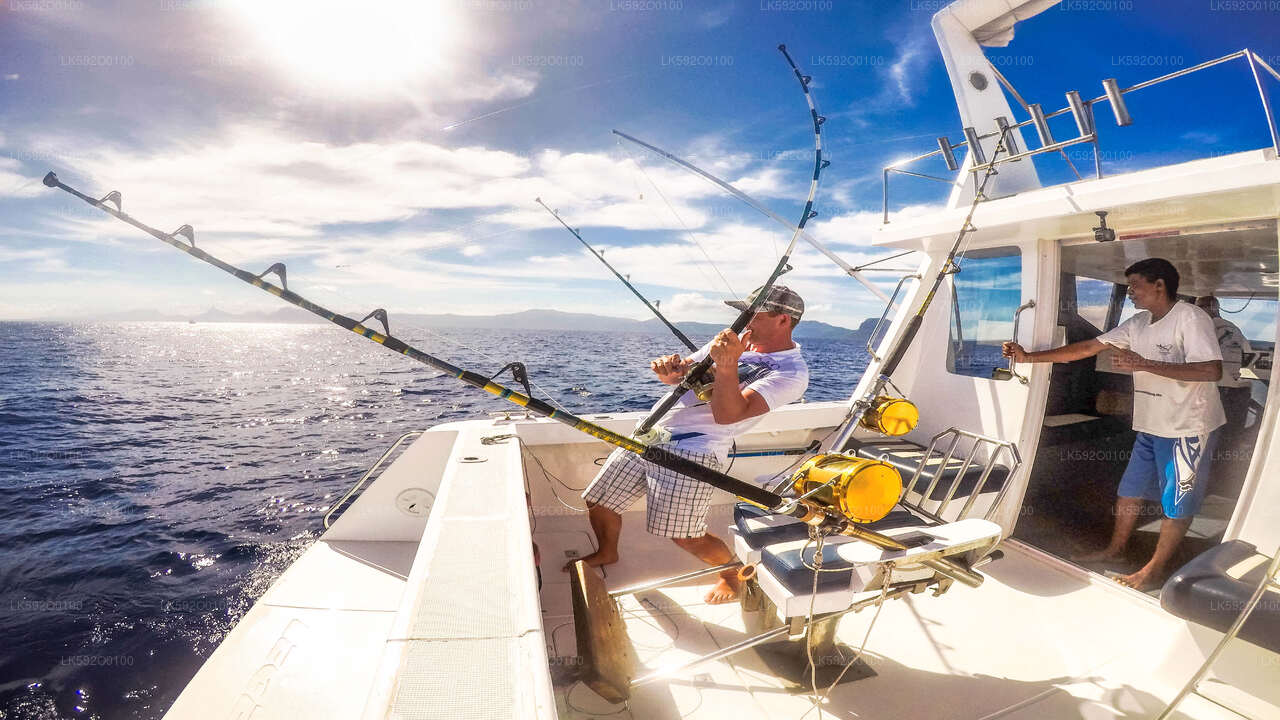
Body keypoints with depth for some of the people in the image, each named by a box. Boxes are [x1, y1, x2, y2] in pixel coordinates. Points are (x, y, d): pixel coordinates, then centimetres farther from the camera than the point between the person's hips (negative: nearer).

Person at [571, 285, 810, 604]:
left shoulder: (791, 372, -10)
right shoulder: (736, 341, 13)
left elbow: (727, 415, -21)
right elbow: (680, 373, 16)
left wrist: (727, 366, -33)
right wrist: (668, 369, -6)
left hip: (694, 448, -7)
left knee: (686, 537, -10)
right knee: (597, 502, 12)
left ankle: (737, 572, 22)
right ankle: (607, 553, 43)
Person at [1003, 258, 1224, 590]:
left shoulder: (1190, 318, -15)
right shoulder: (1138, 324, 7)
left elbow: (1212, 370, -24)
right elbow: (1087, 347, 6)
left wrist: (1145, 364, -27)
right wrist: (1028, 357, 0)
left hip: (1187, 428, -8)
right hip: (1151, 426, 8)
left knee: (1177, 502, 6)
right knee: (1130, 489, 16)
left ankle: (1155, 568, 18)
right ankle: (1115, 549, 32)